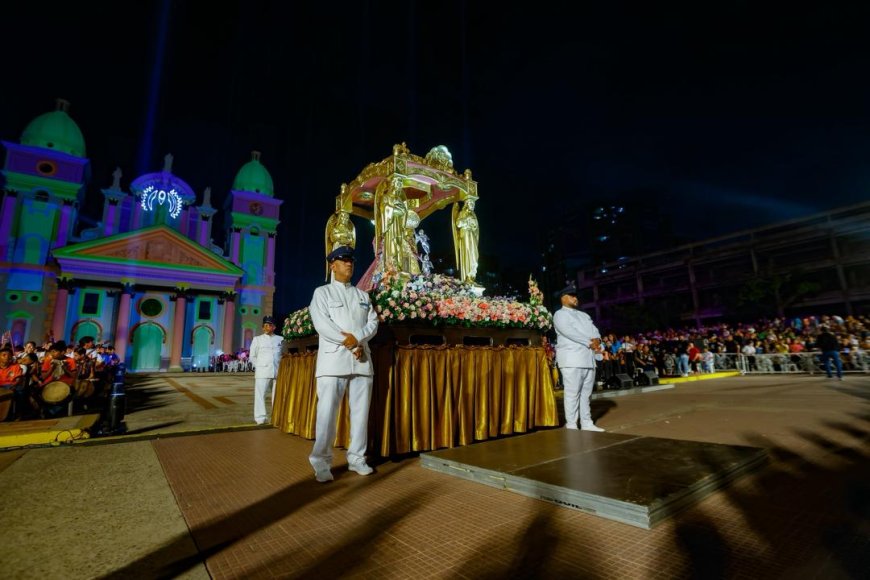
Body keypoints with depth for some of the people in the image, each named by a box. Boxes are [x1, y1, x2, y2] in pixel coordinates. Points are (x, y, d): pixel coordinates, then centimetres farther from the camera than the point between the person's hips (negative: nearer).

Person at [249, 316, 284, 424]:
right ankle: (260, 418, 4)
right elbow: (252, 356, 11)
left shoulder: (280, 339, 12)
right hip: (262, 372, -1)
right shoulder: (257, 339, 11)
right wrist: (259, 366, 1)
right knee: (260, 395, -4)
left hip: (277, 371, 1)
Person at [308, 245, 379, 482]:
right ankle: (321, 462, 5)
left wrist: (356, 338, -11)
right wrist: (349, 345, -14)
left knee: (361, 411, 7)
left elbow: (373, 323, 8)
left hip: (362, 360, 4)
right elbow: (322, 324, -8)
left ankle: (357, 458, 18)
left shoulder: (363, 295, 19)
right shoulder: (322, 293, 7)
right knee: (327, 412, -6)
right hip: (333, 359, -4)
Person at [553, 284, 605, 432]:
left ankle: (587, 423, 16)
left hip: (588, 358, 7)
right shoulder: (560, 314, 0)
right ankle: (571, 426, -4)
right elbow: (570, 332, -14)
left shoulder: (584, 315, 24)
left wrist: (597, 340, -10)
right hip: (572, 359, -7)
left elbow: (594, 330, 13)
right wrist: (590, 343, -14)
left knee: (586, 393, 10)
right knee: (572, 393, -7)